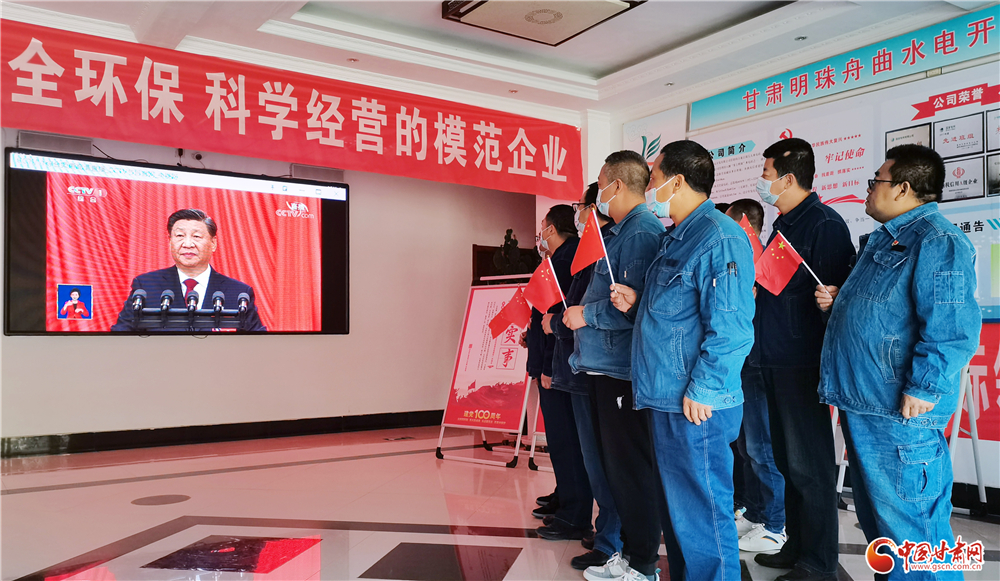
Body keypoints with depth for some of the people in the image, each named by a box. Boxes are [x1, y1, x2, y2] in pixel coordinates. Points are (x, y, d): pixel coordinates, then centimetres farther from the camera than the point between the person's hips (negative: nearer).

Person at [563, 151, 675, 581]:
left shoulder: (642, 232, -15)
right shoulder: (619, 232, 17)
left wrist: (587, 315, -14)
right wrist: (574, 313, 15)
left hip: (623, 369, -11)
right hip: (607, 365, 11)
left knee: (632, 467, -1)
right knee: (616, 464, 17)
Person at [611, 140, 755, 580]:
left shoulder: (719, 238, -15)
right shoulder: (676, 238, 18)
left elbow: (729, 327, -21)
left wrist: (702, 391, -20)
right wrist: (637, 304, 9)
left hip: (695, 406, -10)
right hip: (664, 398, 10)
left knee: (702, 514, -1)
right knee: (678, 507, 19)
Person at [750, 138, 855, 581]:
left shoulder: (824, 223, -13)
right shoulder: (783, 225, 16)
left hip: (803, 361, -9)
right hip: (776, 359, 9)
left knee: (809, 463, -1)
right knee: (788, 459, 16)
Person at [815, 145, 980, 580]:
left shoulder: (937, 242, -15)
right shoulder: (884, 240, 18)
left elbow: (952, 328, -23)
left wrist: (921, 390, -23)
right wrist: (838, 301, 11)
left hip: (899, 413, -11)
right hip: (863, 404, 11)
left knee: (908, 527, -2)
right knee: (878, 519, 20)